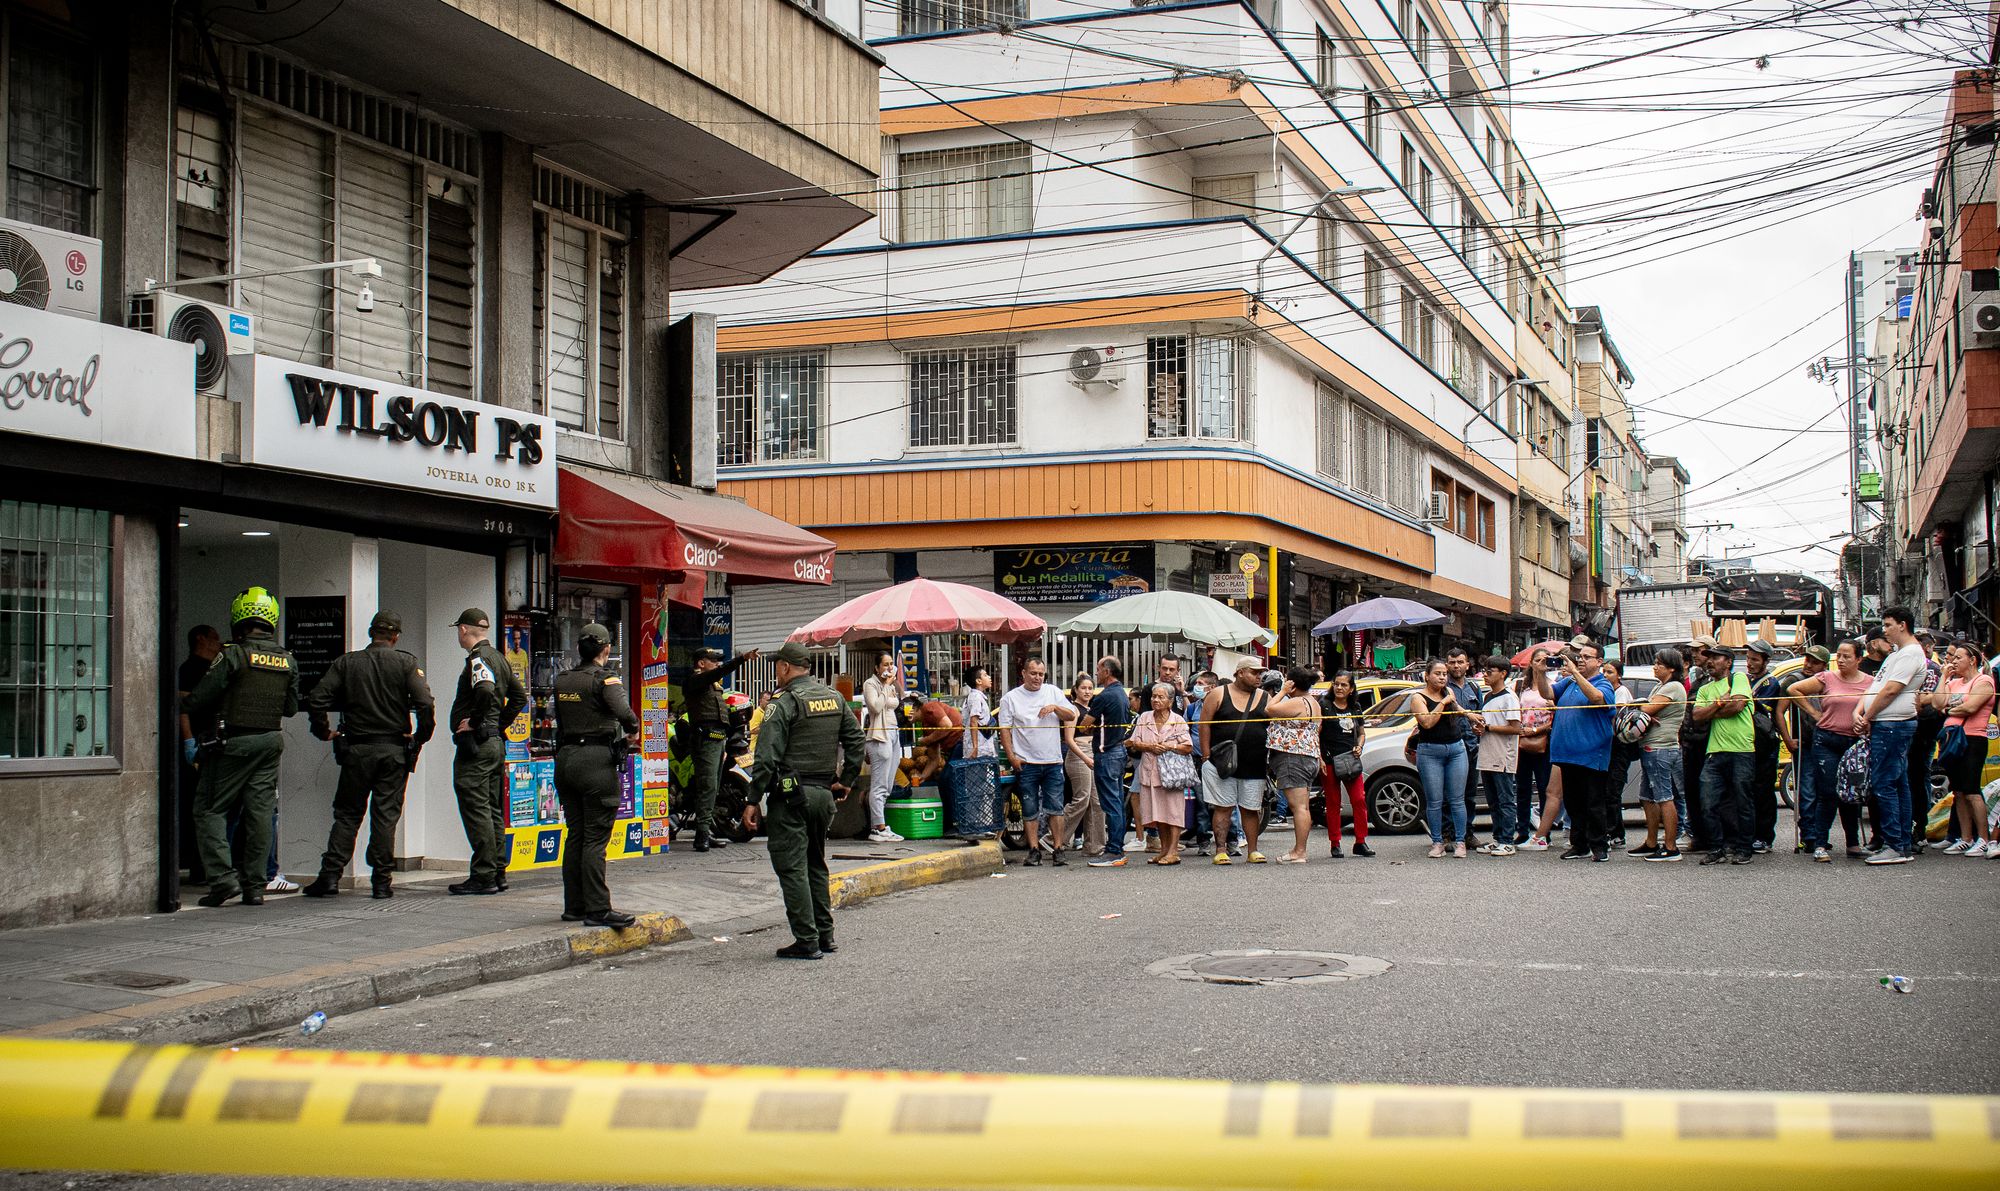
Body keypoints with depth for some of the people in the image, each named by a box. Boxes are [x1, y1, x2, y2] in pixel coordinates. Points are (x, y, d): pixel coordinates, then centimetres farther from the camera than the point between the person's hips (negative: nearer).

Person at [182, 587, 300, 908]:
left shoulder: (233, 655, -12)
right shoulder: (288, 661, 5)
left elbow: (199, 700, -11)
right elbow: (291, 707, 12)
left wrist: (180, 705, 9)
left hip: (234, 742, -5)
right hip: (271, 742, 5)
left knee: (210, 809, 4)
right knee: (260, 812, 8)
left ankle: (223, 876, -7)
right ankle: (255, 886, 9)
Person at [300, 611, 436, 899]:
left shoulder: (346, 663, 3)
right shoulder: (406, 663, -2)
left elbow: (316, 700, -5)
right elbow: (426, 704, -14)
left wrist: (325, 732, 8)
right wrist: (420, 737, 0)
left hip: (356, 750, 1)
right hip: (394, 750, -1)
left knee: (347, 813, 10)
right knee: (386, 815, 5)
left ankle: (330, 875, 4)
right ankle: (382, 881, 5)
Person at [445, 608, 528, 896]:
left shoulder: (477, 657, -12)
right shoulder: (499, 658, 16)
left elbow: (485, 689, -31)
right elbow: (519, 696, 21)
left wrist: (475, 721, -19)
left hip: (475, 743, -9)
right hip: (496, 742, 9)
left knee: (476, 811, -7)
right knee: (493, 811, 12)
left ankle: (483, 877, -8)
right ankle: (498, 873, 15)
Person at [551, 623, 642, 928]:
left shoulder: (561, 680, 10)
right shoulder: (604, 678, -9)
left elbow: (560, 721, 13)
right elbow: (623, 712, -24)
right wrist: (633, 732, -3)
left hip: (565, 758, 6)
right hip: (597, 760, -6)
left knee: (575, 834, 12)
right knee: (596, 837, -5)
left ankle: (574, 906, 16)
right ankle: (598, 909, -5)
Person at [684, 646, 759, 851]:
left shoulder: (713, 685, 26)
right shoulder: (695, 680, -5)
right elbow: (720, 672, -25)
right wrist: (742, 659, -35)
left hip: (717, 739, 10)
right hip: (706, 737, -10)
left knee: (713, 788, 12)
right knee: (707, 786, -17)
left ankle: (708, 831, 16)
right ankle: (703, 835, -22)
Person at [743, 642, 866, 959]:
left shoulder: (785, 703, -12)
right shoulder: (835, 698, 10)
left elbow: (767, 757, -15)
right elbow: (857, 740, 14)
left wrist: (754, 800, -12)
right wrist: (847, 779, 18)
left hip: (790, 794, -7)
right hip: (823, 792, 7)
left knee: (792, 867, -2)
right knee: (816, 864, 18)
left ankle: (806, 941, -3)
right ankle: (825, 936, 20)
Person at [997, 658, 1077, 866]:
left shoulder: (1053, 692, 9)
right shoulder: (1011, 698, 3)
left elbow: (1071, 716, 8)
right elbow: (1005, 729, 1)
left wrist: (1055, 707, -11)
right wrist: (1011, 756, -8)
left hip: (1053, 762, 1)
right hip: (1026, 763, -1)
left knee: (1055, 808, 0)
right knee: (1030, 810, 3)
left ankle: (1058, 850, 5)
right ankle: (1034, 851, 10)